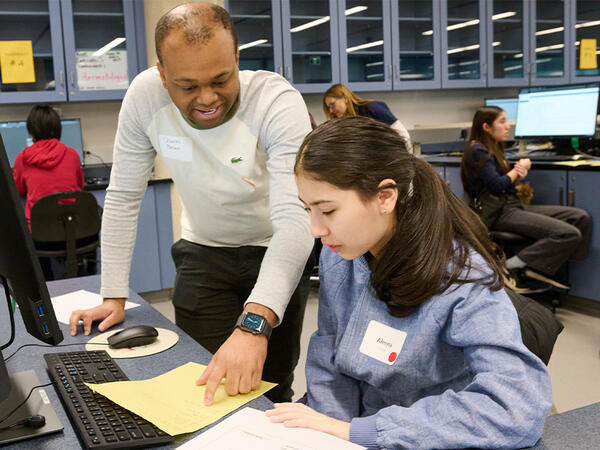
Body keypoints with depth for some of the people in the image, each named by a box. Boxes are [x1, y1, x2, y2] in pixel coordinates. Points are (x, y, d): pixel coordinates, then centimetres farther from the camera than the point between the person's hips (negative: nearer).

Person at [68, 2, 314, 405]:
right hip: (203, 249, 2)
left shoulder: (278, 103, -28)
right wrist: (114, 296, -8)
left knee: (268, 389, 0)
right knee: (201, 388, -1)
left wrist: (253, 325, -50)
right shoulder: (145, 96, -18)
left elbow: (295, 220, -37)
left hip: (277, 252, -2)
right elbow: (123, 198, -7)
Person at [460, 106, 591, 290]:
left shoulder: (493, 149, 20)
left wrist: (518, 174, -2)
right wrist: (519, 168, -1)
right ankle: (512, 266, -16)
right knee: (569, 234, -21)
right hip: (499, 213, -10)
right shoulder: (478, 151, -10)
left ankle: (542, 268, -8)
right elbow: (497, 185, -19)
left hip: (513, 205, 10)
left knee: (581, 217, -2)